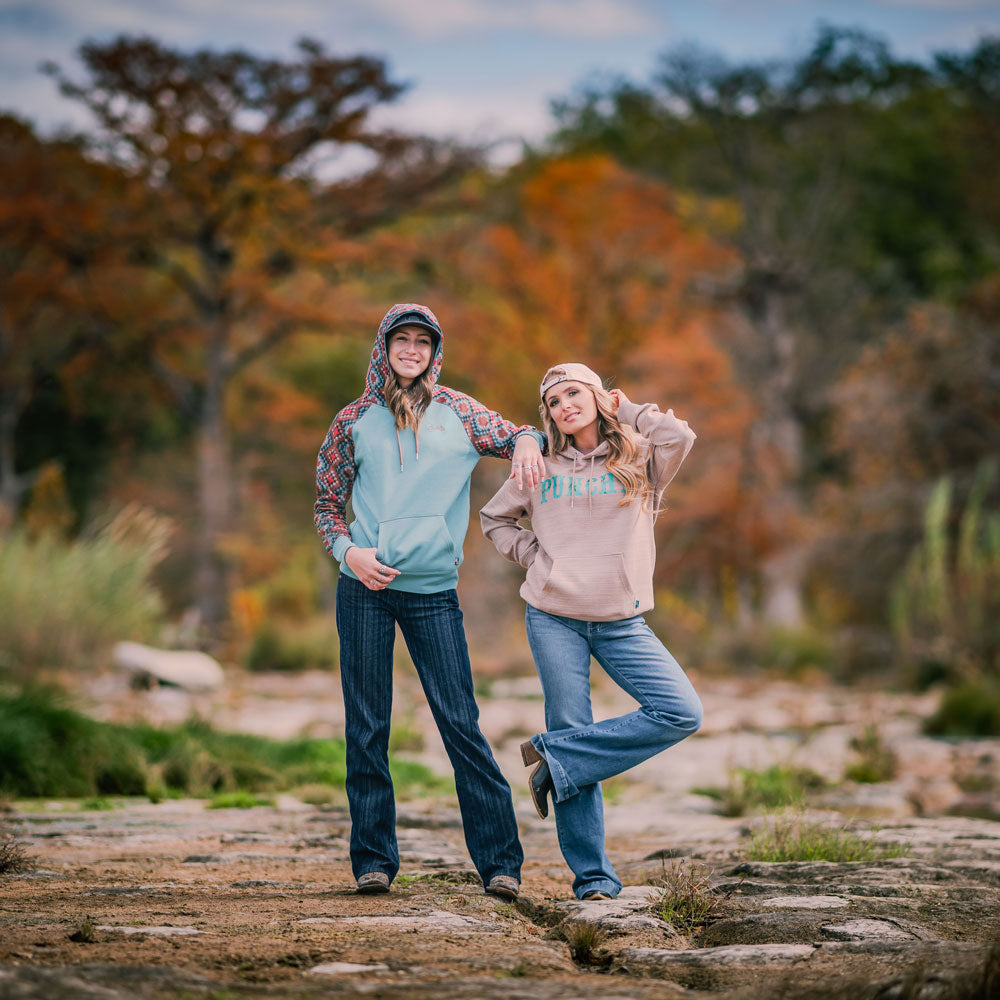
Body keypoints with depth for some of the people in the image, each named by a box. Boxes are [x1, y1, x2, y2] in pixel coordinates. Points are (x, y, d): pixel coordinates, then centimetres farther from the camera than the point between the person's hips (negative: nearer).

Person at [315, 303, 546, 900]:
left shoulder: (458, 413, 9)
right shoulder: (355, 421, 9)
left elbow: (515, 436, 8)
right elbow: (328, 502, 14)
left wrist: (527, 442, -17)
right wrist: (348, 550, -5)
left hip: (434, 590, -1)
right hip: (365, 588, 1)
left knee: (462, 723, -5)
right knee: (366, 728, 3)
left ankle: (500, 861, -2)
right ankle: (374, 860, 11)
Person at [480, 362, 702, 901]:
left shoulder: (639, 461, 7)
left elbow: (679, 436, -14)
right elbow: (493, 518, 23)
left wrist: (627, 410, 2)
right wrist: (530, 553, 6)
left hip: (622, 622, 1)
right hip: (554, 618, -1)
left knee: (682, 713, -16)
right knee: (572, 729, -4)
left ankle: (553, 756, -9)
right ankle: (592, 875, 2)